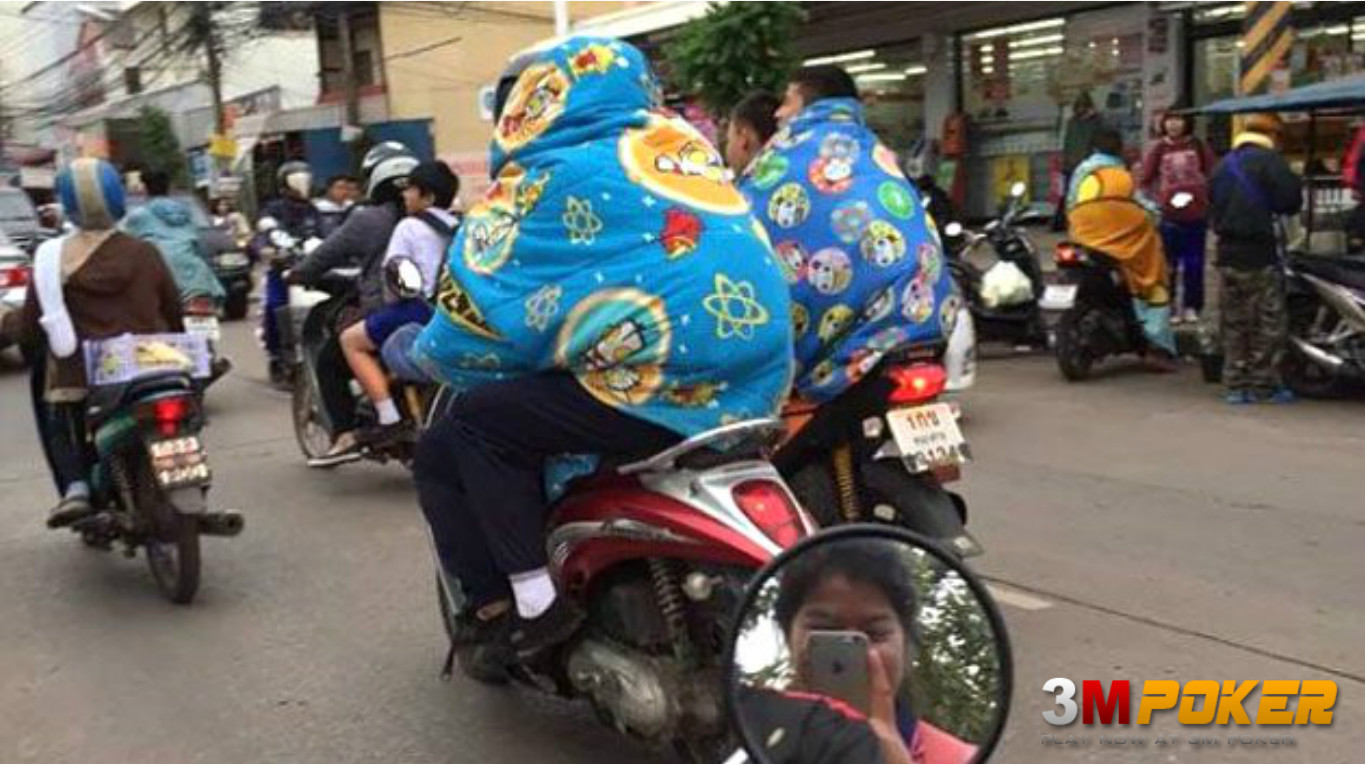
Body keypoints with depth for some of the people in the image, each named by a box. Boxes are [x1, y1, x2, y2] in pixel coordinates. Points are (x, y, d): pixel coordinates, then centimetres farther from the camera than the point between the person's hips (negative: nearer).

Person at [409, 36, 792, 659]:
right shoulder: (684, 140, 16)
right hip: (759, 379, 8)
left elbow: (477, 305, 0)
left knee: (470, 426, 2)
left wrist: (411, 349, 20)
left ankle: (525, 605, 0)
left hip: (671, 387, -8)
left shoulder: (546, 178, -2)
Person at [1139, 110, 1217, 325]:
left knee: (1194, 263, 6)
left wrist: (1207, 198, -5)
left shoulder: (1198, 145, 2)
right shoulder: (1158, 148, -1)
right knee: (1168, 263, 2)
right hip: (1168, 215, -1)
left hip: (1196, 213, 1)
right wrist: (1157, 201, -11)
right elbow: (1143, 181, 1)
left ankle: (1191, 307, 17)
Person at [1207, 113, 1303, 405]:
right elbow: (1290, 199, -13)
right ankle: (1264, 384, 4)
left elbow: (1213, 205, 18)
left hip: (1227, 252, 7)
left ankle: (1237, 384, 12)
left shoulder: (1223, 164, 14)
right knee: (1268, 322, 1)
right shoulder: (1269, 160, -8)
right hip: (1259, 253, -7)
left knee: (1234, 323, 10)